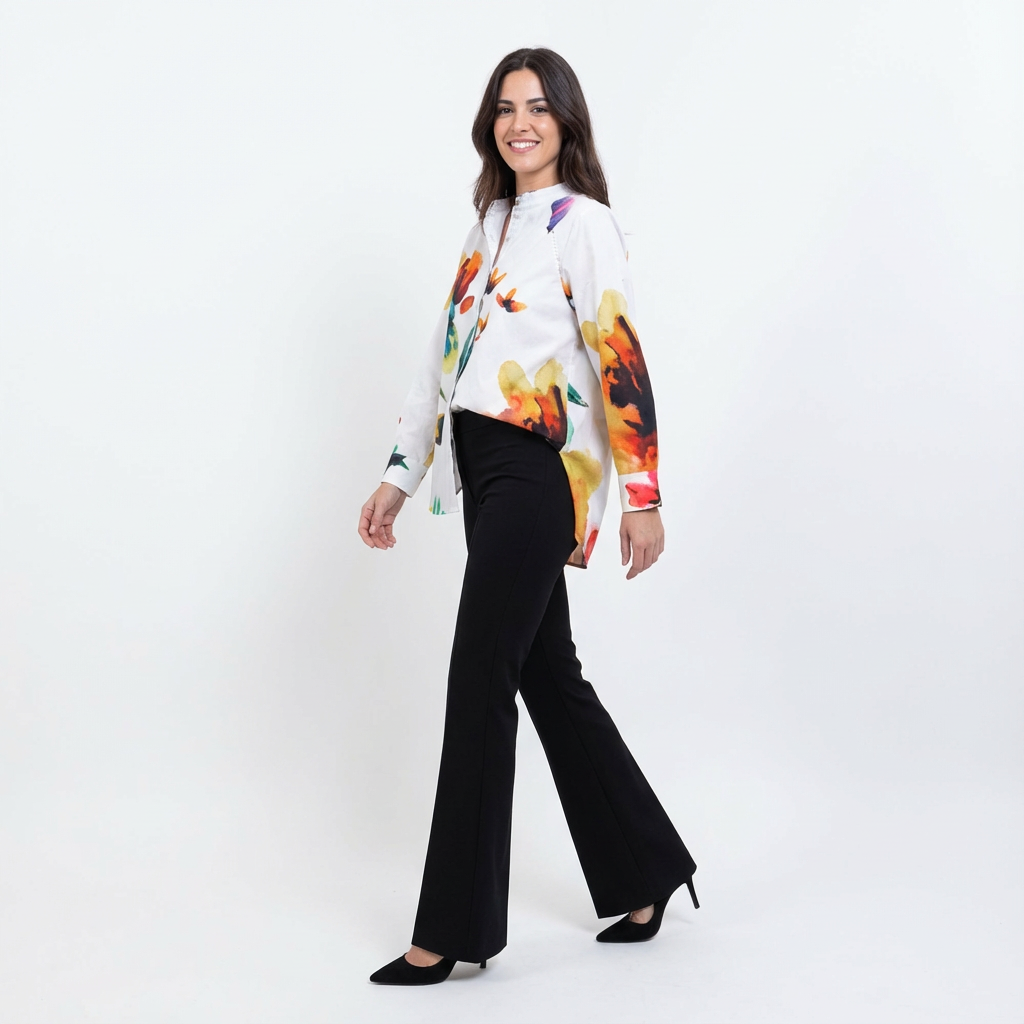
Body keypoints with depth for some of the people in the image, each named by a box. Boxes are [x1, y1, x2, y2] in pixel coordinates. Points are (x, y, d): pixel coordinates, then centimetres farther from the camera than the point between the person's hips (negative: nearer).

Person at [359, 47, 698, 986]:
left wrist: (644, 495, -16)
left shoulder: (581, 221, -4)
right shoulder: (490, 224, 19)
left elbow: (622, 360, -11)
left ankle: (455, 927, 2)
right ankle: (644, 872, 26)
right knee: (549, 675, 11)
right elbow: (444, 357, 20)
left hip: (538, 474, -8)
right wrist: (401, 475, 17)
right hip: (483, 470, 8)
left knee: (480, 683, -8)